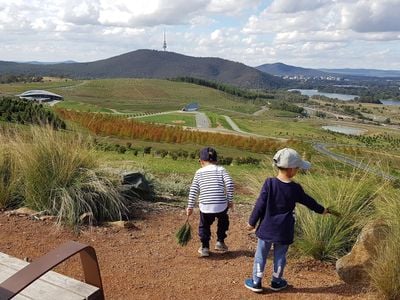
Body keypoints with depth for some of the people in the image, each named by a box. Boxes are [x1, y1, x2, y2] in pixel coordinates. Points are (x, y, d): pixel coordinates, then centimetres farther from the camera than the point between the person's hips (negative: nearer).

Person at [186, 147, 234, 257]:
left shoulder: (199, 172, 9)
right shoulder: (221, 169, 7)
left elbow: (193, 190, 5)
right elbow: (229, 184, -6)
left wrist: (190, 207, 10)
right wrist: (230, 200, 3)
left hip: (205, 206, 0)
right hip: (221, 205, 0)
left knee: (204, 225, 23)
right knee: (223, 221, 30)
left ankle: (205, 247, 19)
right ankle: (220, 242, 27)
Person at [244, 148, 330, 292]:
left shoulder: (269, 183, -14)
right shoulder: (295, 188, -10)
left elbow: (260, 205, -11)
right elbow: (308, 201, 7)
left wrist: (252, 222, 0)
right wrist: (322, 210, 27)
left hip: (266, 228, 0)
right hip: (283, 231, 1)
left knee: (261, 255, 12)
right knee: (280, 256, 18)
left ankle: (256, 282, 21)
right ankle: (276, 282, 33)